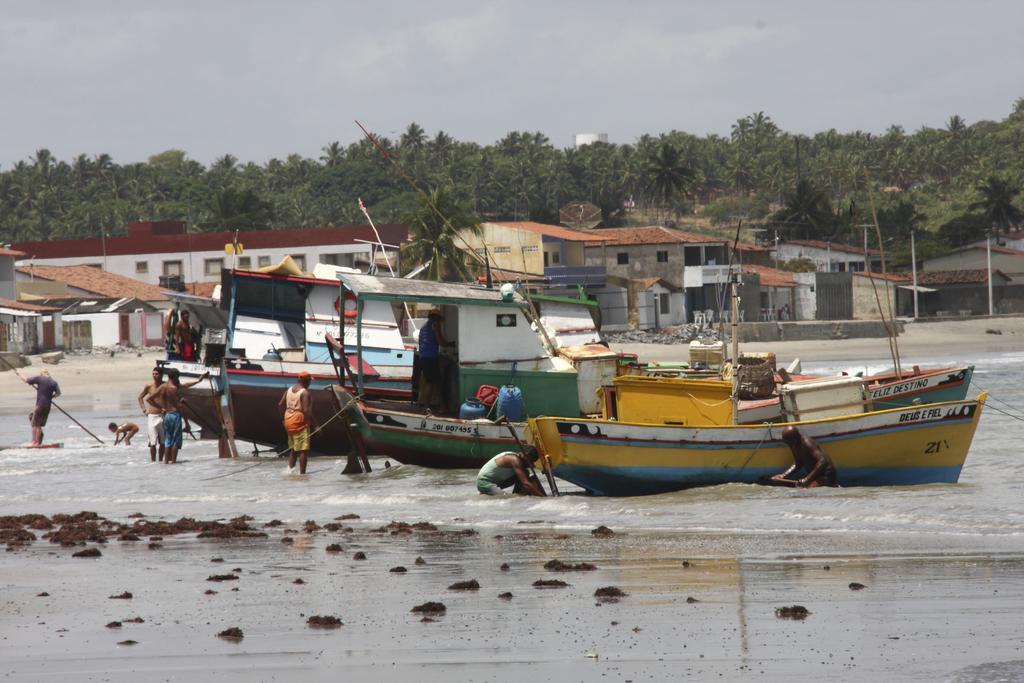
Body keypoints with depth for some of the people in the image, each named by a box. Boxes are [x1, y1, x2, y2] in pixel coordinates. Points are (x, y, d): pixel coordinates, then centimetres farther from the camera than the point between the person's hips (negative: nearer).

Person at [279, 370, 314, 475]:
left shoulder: (289, 390, 9)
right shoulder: (305, 393, -14)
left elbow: (280, 404, 10)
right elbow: (306, 410, -22)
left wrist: (284, 417, 19)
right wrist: (312, 422, -17)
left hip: (289, 420, 8)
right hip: (300, 421, -8)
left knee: (293, 448, 20)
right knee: (303, 450, -4)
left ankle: (290, 468, 14)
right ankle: (302, 473, -6)